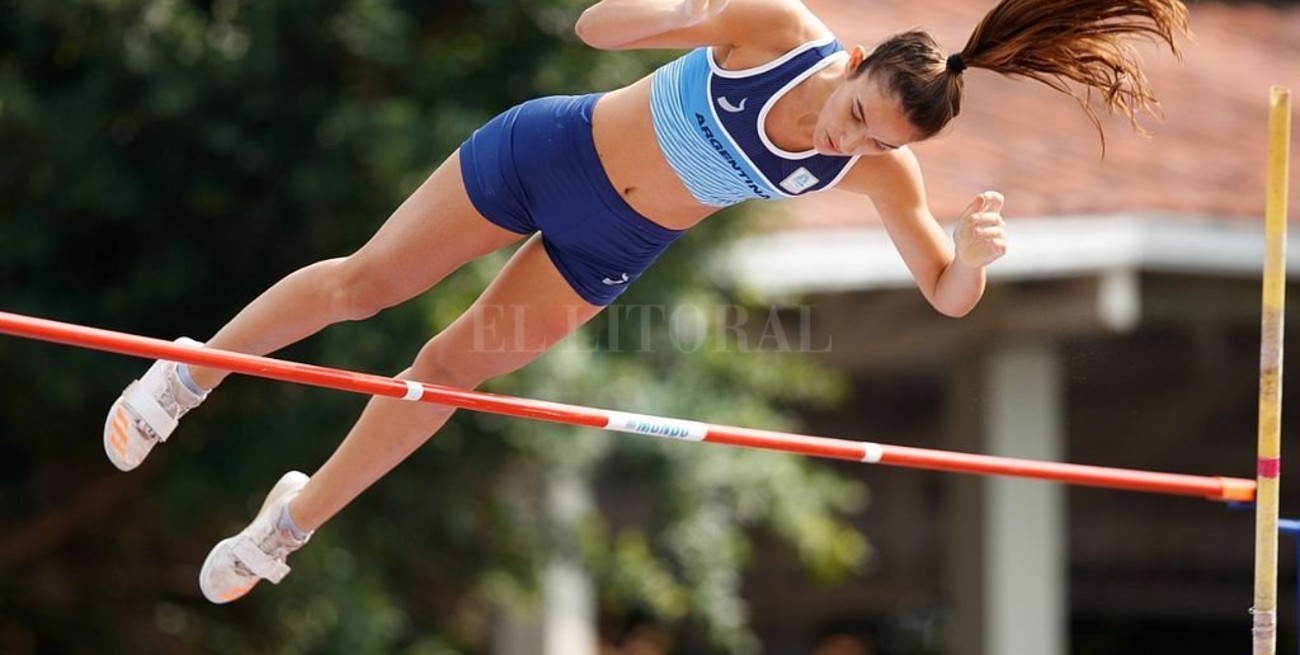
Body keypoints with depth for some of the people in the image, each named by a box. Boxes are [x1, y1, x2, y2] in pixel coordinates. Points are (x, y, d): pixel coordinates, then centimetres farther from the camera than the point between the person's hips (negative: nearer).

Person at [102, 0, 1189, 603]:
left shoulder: (879, 171, -24)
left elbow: (947, 295, -21)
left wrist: (975, 251, -43)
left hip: (614, 249, 2)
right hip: (550, 151, -2)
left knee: (451, 369, 12)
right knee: (364, 283, 7)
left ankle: (291, 521, 34)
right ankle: (189, 372, 32)